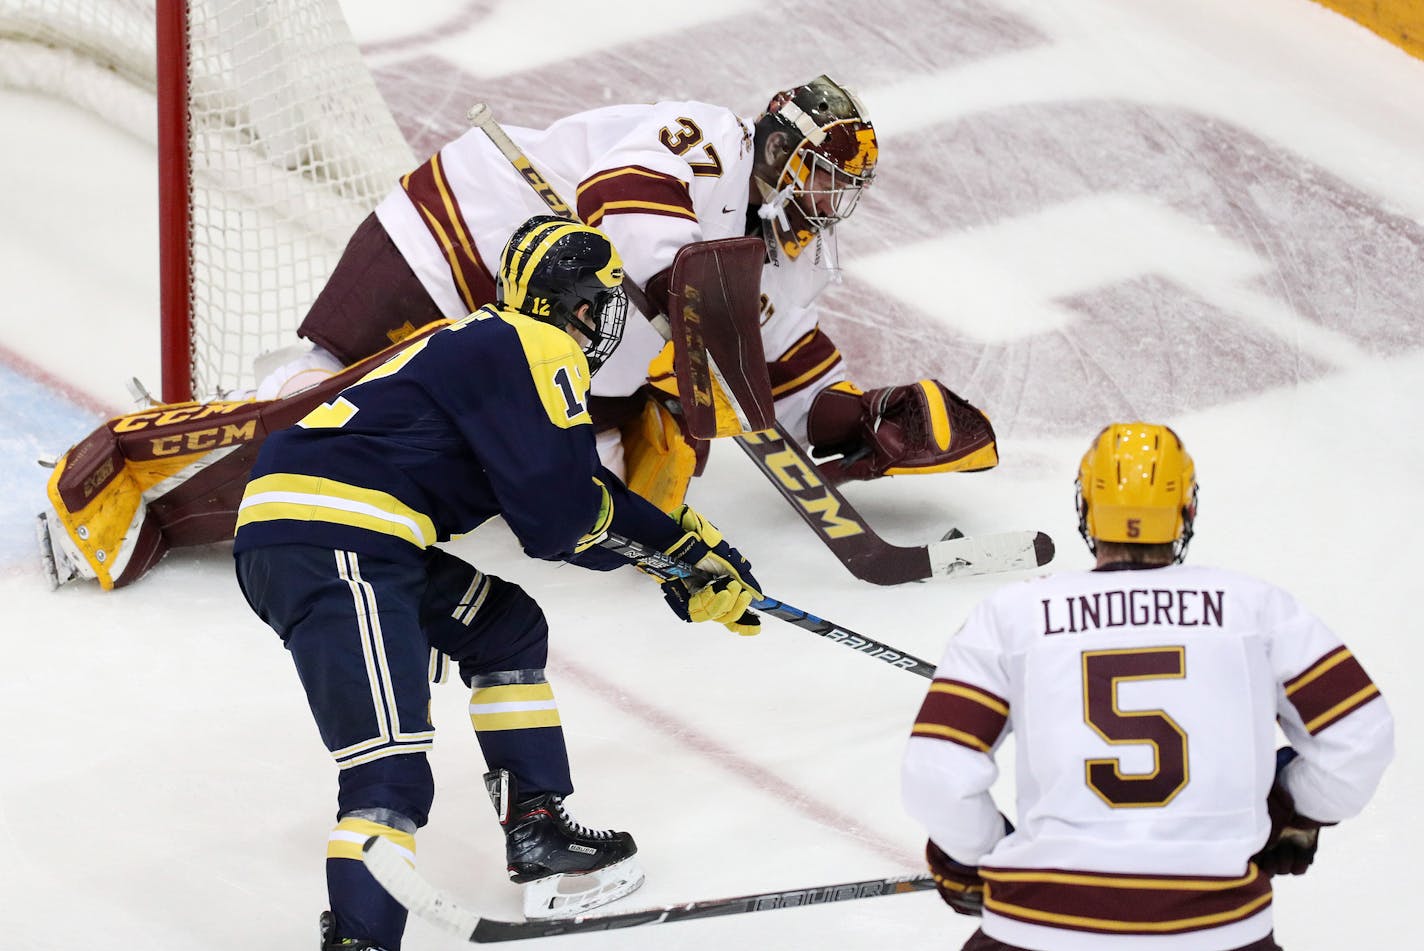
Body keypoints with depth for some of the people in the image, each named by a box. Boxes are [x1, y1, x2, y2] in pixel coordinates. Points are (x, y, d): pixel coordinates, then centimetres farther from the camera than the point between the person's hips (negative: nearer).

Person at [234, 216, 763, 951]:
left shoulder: (489, 347, 26)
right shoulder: (536, 351, -3)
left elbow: (586, 498, 32)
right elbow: (558, 518, -7)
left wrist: (695, 554, 32)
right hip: (330, 546, -10)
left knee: (506, 626, 27)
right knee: (391, 772, -19)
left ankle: (539, 839, 31)